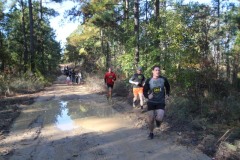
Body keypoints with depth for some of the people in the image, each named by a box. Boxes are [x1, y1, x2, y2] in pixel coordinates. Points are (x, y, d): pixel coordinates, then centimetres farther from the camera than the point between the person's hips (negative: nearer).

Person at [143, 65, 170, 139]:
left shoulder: (163, 79, -3)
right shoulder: (149, 81, -6)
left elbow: (168, 87, 17)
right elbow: (144, 91, 3)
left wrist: (167, 94, 5)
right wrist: (148, 96, -16)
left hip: (161, 102, 0)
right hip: (151, 102, 0)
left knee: (159, 118, -17)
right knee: (150, 119, 3)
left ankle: (157, 119, 22)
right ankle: (151, 133, 28)